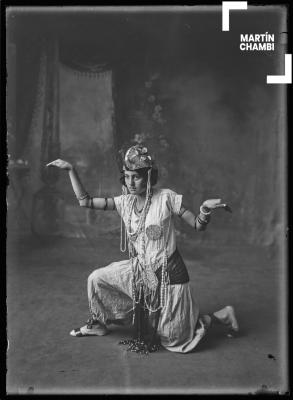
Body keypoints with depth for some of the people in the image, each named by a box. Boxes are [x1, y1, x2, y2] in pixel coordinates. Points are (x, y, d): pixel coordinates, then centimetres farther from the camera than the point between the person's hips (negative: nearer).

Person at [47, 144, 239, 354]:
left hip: (167, 273, -5)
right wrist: (71, 170, -7)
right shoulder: (125, 202, -4)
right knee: (96, 279, 4)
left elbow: (197, 225, -13)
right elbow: (85, 201, -4)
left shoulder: (166, 198, -17)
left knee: (174, 340, 2)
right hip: (139, 270, 5)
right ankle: (99, 323, 31)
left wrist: (206, 209, -33)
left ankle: (220, 316, 25)